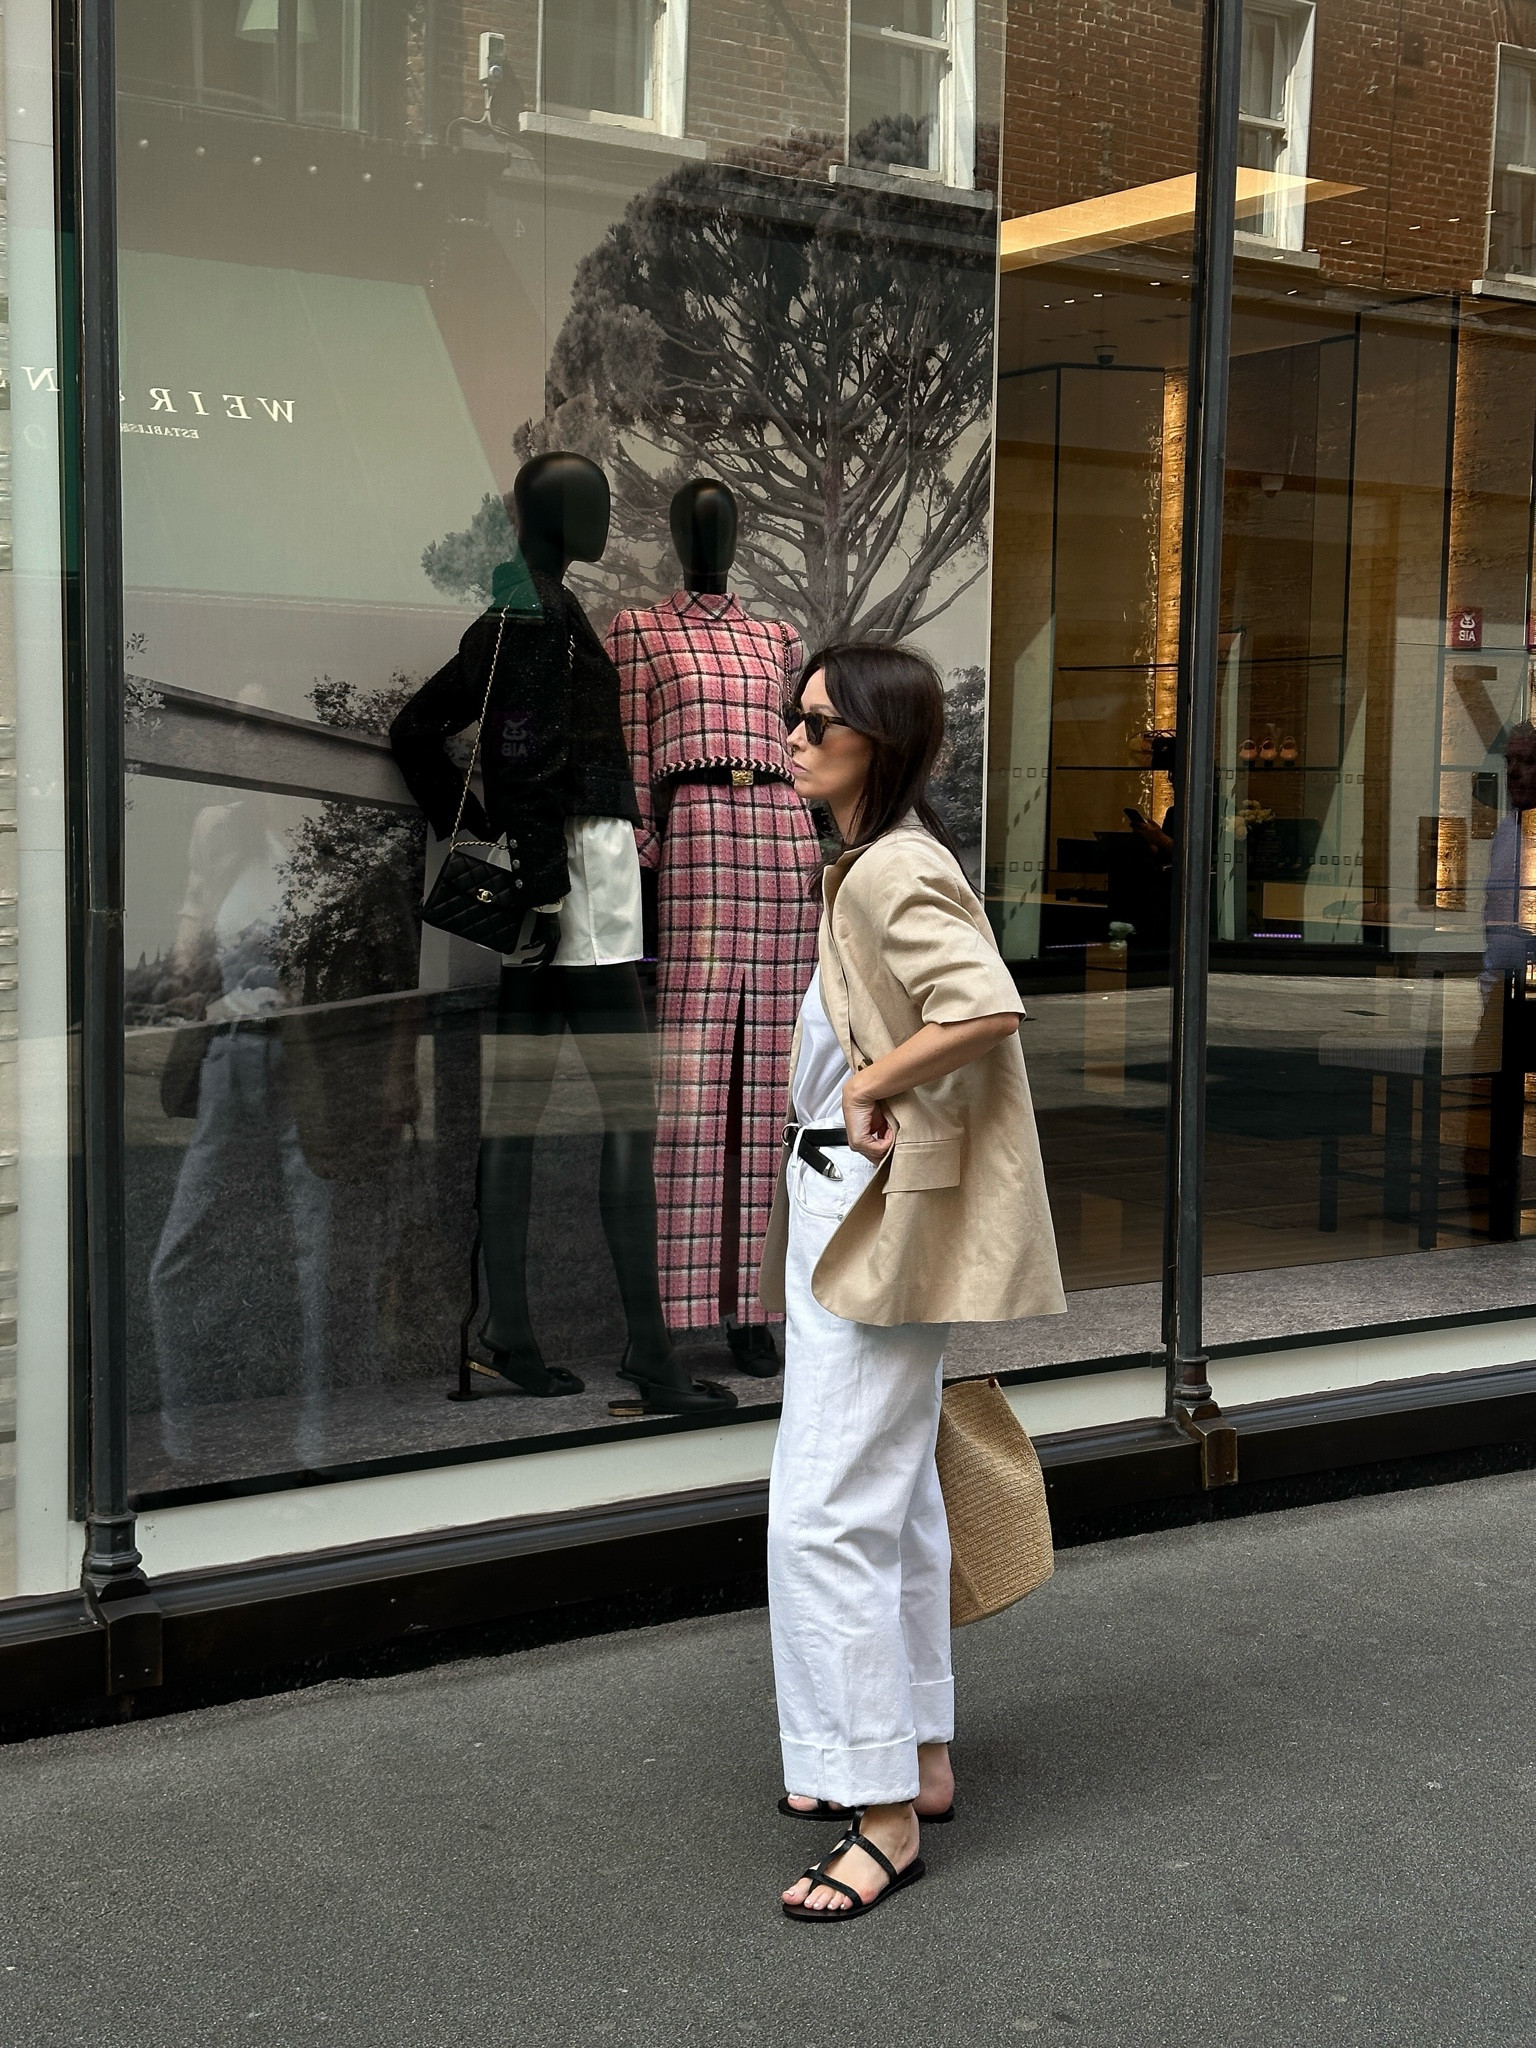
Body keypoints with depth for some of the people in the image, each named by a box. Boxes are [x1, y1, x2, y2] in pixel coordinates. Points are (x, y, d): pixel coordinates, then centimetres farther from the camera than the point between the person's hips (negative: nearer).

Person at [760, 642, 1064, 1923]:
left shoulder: (897, 872, -18)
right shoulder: (870, 867, 14)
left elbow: (989, 1008, -34)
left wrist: (872, 1086, -23)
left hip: (887, 1222, -11)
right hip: (855, 1217, 11)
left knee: (826, 1514, -10)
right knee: (895, 1496, 18)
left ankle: (886, 1819, -2)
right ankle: (918, 1759, 30)